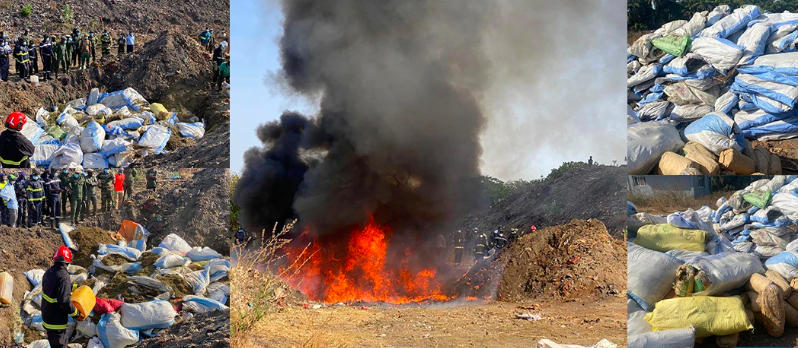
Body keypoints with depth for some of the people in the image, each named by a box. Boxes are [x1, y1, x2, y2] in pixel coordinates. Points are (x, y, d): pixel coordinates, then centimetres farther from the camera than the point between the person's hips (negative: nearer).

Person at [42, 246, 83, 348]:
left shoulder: (49, 272, 1)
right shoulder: (63, 277, -27)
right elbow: (65, 301, -30)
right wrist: (76, 314, -17)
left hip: (47, 315, 9)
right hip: (56, 320, -9)